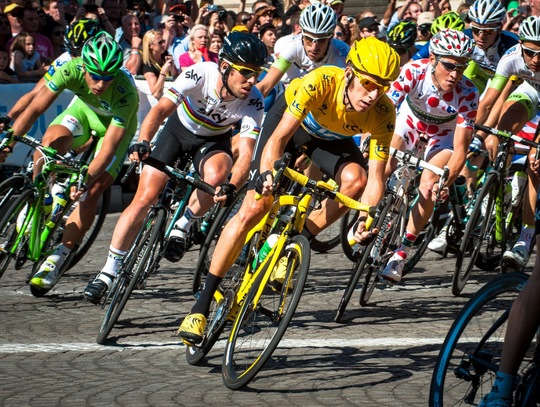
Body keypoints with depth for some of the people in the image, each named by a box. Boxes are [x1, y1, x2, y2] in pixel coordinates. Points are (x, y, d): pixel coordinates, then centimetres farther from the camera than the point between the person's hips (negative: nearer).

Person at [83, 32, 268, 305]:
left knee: (217, 176, -34)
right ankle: (109, 271, 0)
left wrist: (232, 187, -54)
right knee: (144, 198, -10)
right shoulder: (200, 74, -32)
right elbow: (161, 109, -39)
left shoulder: (253, 102, -29)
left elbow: (246, 153, -35)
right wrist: (142, 142, -57)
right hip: (179, 129, 0)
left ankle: (182, 226, -6)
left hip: (214, 141, 0)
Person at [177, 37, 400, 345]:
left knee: (355, 179, -30)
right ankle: (203, 303, -5)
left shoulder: (383, 114, -31)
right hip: (291, 119, -3)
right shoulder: (320, 82, -40)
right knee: (253, 209, -14)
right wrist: (267, 174, -59)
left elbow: (376, 178, -29)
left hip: (331, 138, 3)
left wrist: (367, 218, -47)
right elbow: (278, 138, -41)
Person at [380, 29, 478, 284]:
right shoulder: (413, 72, -35)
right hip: (411, 117, 1)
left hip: (444, 132, -1)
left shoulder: (467, 93, -34)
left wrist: (445, 183, -50)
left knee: (428, 191, -18)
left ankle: (401, 253, -3)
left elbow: (460, 149, -35)